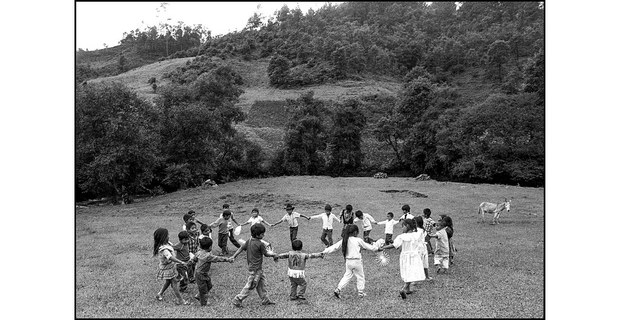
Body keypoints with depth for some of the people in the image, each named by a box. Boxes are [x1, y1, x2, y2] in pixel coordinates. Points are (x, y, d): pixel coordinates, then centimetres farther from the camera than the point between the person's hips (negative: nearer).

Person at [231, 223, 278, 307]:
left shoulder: (249, 241, 1)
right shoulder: (260, 244, -21)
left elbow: (241, 248, 3)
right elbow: (266, 254, -9)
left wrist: (234, 256, 10)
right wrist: (274, 254, 9)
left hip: (251, 265, 9)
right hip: (255, 269, -9)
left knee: (262, 283, 18)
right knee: (250, 286, 2)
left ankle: (265, 300, 27)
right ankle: (237, 300, 8)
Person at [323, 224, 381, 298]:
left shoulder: (344, 240, 0)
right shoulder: (358, 240, -11)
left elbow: (334, 247, -1)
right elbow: (367, 246, 0)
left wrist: (324, 251, 3)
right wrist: (377, 248, 15)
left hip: (348, 261, 4)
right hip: (356, 261, -4)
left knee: (347, 276, 15)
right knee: (360, 277, 13)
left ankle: (338, 289, 5)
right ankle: (360, 292, 21)